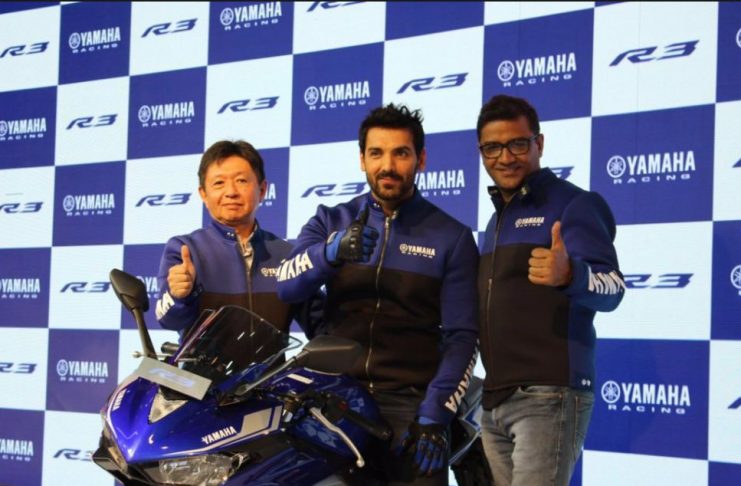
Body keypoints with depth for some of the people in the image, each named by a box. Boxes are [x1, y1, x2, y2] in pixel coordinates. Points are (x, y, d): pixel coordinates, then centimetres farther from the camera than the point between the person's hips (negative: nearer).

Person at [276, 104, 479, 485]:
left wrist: (433, 416, -12)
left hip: (410, 397, -1)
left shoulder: (453, 238, 6)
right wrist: (332, 251, -24)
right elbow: (284, 286, -5)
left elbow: (461, 336, 0)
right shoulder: (330, 222, 12)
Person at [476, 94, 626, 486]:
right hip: (494, 401, 8)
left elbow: (612, 287, -20)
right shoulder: (497, 220, 20)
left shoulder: (574, 205, -6)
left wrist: (568, 275, -40)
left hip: (549, 396, -8)